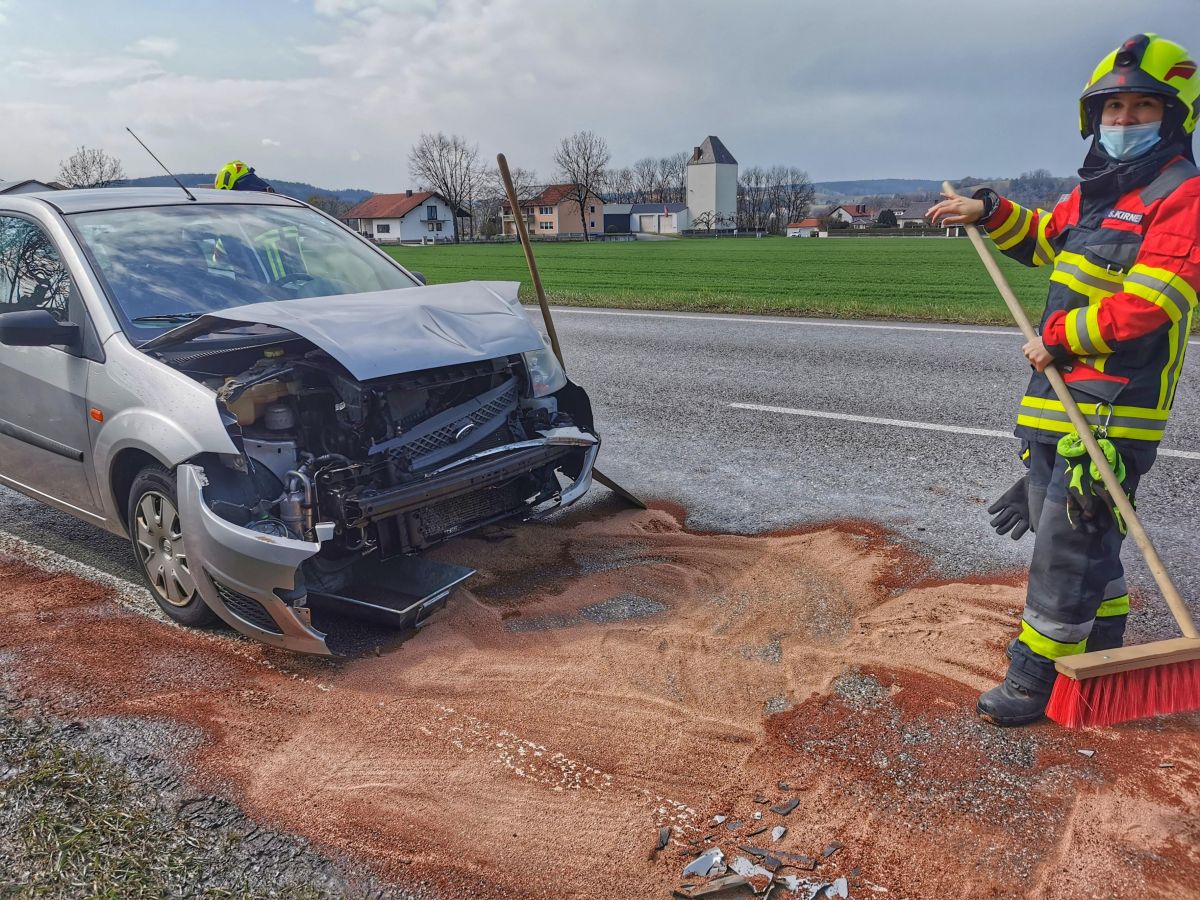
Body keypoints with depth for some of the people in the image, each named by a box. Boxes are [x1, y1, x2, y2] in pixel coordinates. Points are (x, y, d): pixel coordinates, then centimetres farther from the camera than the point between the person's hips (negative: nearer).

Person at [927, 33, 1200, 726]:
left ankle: (1038, 678, 7)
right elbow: (1046, 238, 35)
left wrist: (1056, 337, -14)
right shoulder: (1096, 190, 16)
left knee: (1066, 542, -4)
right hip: (1063, 394, 9)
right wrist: (989, 212, 20)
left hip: (1115, 406, -9)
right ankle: (1104, 652, 35)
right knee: (1084, 536, 18)